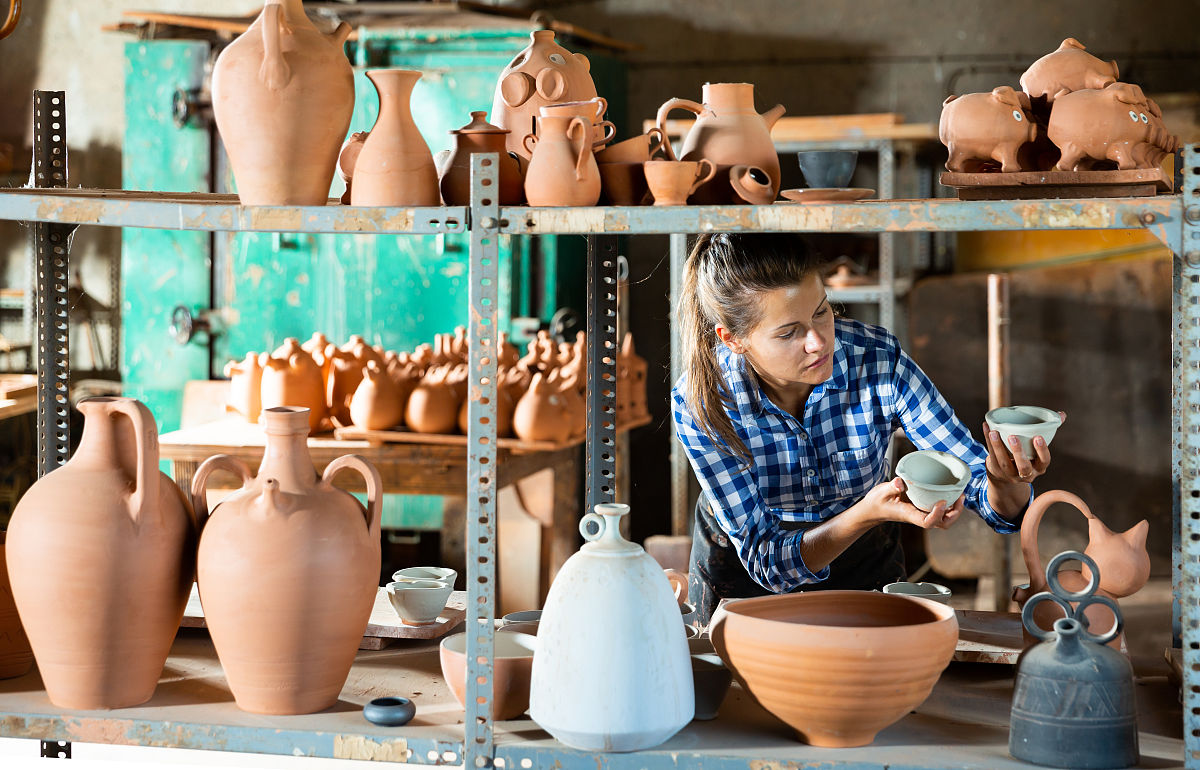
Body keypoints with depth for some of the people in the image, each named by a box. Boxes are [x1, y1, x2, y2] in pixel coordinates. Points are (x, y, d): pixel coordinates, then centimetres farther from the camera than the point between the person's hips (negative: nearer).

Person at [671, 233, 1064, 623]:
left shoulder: (878, 361, -24)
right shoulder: (699, 404, -27)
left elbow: (977, 479, -17)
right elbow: (765, 559, -26)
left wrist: (1006, 483, -41)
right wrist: (867, 513, -43)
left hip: (864, 567, 1)